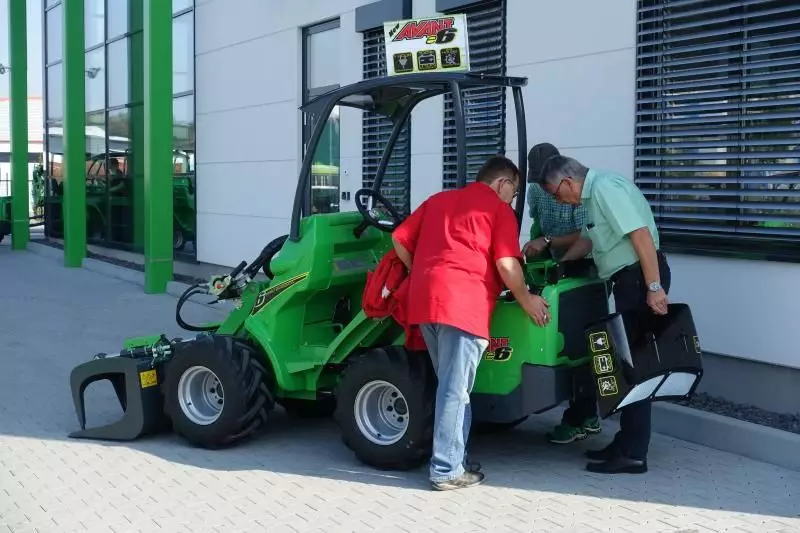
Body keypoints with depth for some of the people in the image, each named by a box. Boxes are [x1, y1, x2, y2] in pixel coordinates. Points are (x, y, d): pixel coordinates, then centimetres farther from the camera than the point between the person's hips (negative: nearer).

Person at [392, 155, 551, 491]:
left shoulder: (437, 200, 26)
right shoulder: (499, 209, 8)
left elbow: (400, 239, 21)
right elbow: (507, 264, -4)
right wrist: (525, 299, 10)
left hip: (423, 299, 7)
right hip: (462, 302, -7)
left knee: (451, 385, 17)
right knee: (455, 390, -2)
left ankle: (453, 458, 22)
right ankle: (447, 470, 2)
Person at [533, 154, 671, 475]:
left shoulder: (605, 188, -14)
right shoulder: (594, 194, 17)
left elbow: (641, 234, -23)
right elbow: (589, 239, 32)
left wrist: (655, 287, -26)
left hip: (641, 278, -10)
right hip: (629, 279, 10)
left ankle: (632, 454, -2)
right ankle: (627, 443, 20)